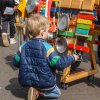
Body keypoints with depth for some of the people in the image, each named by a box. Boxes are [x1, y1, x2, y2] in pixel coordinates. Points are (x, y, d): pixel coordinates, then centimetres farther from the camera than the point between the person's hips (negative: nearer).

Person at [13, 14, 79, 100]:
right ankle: (39, 91, -3)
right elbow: (59, 64, -25)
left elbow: (16, 62, 5)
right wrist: (72, 58, -10)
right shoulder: (47, 47, -21)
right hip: (45, 83, -5)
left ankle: (35, 90, 5)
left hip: (27, 81, 5)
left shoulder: (24, 46, -5)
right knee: (57, 93, 22)